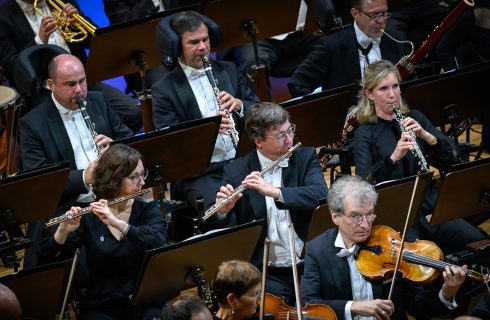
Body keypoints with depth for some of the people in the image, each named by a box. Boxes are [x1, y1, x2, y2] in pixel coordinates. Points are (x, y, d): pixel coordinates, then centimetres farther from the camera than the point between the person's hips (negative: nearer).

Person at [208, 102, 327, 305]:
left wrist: (275, 192, -26)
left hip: (310, 265, 1)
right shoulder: (235, 172, 2)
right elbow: (219, 230, 2)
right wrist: (222, 211, -21)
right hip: (268, 273, -1)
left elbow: (320, 195, -13)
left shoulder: (306, 158, 6)